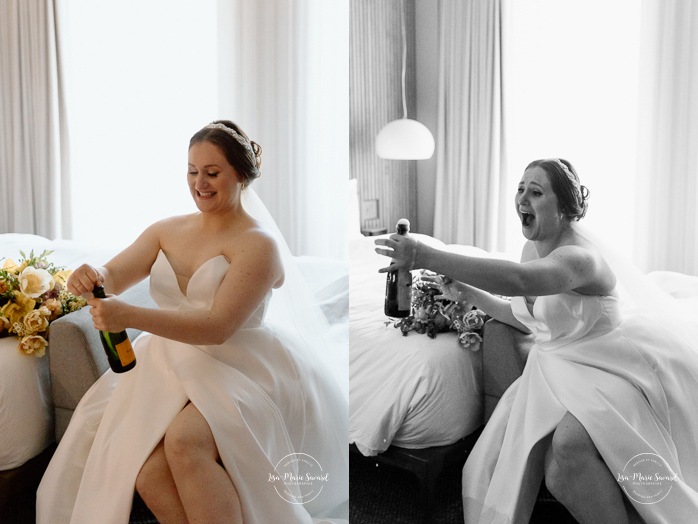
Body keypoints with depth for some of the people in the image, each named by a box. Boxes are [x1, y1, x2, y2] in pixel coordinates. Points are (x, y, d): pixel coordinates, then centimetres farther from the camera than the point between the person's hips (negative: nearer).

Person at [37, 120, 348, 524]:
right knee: (147, 471, -21)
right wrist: (91, 277, -22)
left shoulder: (259, 244, -9)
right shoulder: (167, 231, 10)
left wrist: (131, 316, -30)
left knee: (184, 442, -32)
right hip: (172, 365, 5)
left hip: (237, 367, -5)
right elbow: (113, 277, 3)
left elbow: (218, 326, -20)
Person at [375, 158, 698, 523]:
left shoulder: (579, 255, -24)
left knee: (570, 444, -33)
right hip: (559, 366, 8)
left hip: (611, 366, -8)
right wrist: (468, 294, 3)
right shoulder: (533, 247, 6)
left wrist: (425, 256, -51)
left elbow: (518, 279, -46)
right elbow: (528, 319, 15)